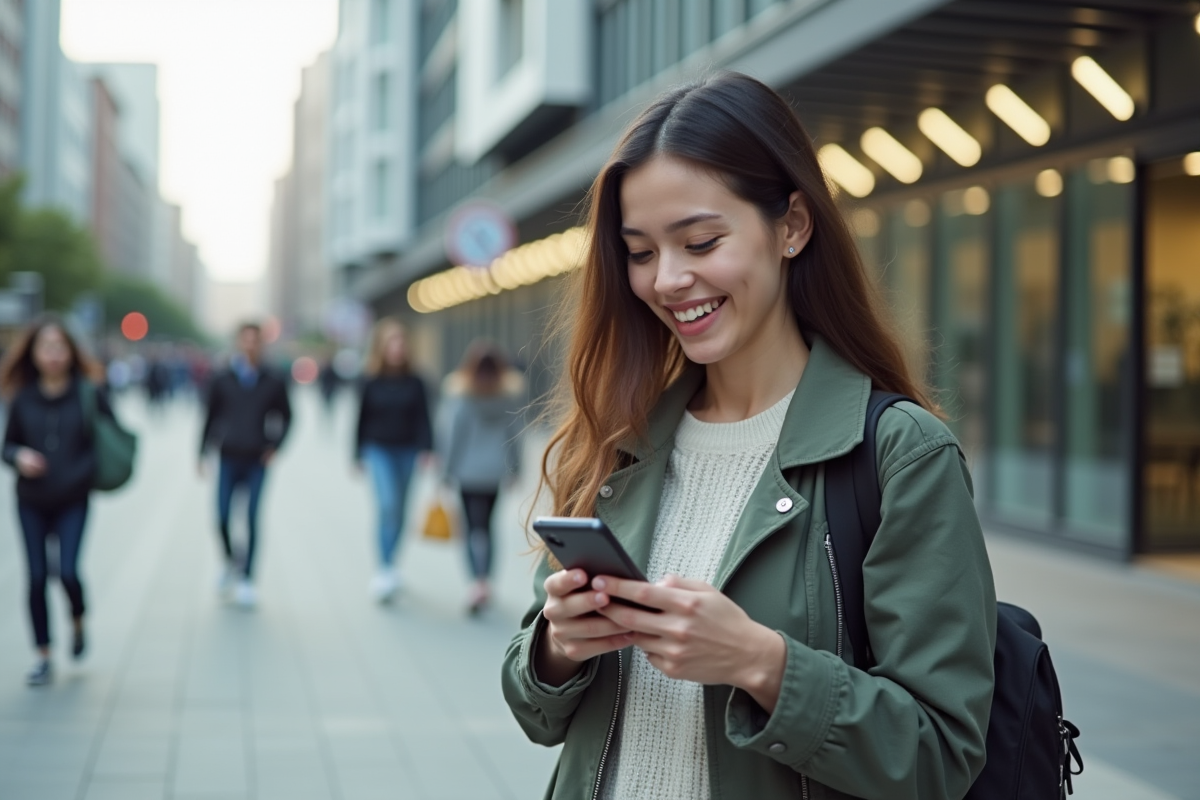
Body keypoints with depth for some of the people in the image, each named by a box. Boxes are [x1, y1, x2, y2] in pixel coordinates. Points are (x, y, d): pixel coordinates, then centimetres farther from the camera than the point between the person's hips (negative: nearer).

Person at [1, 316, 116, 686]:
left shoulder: (88, 393, -6)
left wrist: (87, 469, -15)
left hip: (73, 500, -2)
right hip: (31, 502, 2)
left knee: (68, 572, -14)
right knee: (37, 577, 2)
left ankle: (78, 621, 20)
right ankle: (43, 658, 15)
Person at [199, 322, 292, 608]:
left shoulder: (273, 382, 3)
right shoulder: (222, 380, 4)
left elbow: (286, 416, 13)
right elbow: (211, 417, 11)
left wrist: (275, 445, 1)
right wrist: (202, 453, 9)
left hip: (257, 462, -1)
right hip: (229, 459, 1)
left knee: (252, 519, -6)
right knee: (222, 518, -3)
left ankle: (247, 579, 1)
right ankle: (231, 562, 25)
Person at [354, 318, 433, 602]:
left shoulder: (414, 383, 1)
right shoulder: (370, 382, -3)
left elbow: (423, 419, 0)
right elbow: (360, 418, 2)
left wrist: (426, 450, -11)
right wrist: (358, 455, 4)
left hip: (407, 451, 3)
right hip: (378, 449, -3)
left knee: (399, 511, 11)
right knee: (388, 505, -18)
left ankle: (389, 564, 29)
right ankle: (386, 568, -16)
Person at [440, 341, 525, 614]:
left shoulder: (460, 391, -9)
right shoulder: (511, 391, 0)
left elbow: (455, 433, -8)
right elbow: (514, 432, 3)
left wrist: (447, 469, 0)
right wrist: (514, 467, 12)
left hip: (468, 469, -3)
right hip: (496, 469, 3)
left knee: (474, 527, -2)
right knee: (487, 524, 16)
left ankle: (479, 582, -17)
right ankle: (485, 581, 20)